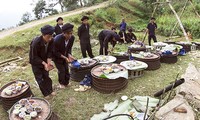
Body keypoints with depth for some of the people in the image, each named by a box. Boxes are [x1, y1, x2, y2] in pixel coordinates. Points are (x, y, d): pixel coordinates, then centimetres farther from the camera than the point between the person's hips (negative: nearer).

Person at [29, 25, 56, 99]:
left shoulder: (51, 40, -23)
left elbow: (49, 52, -11)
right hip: (35, 62, -4)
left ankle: (50, 90, 32)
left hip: (44, 60, 4)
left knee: (46, 76, 14)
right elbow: (34, 57, -25)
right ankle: (45, 93, 23)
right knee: (39, 78, 6)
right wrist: (44, 63, -32)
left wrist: (49, 62, -26)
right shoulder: (36, 42, -36)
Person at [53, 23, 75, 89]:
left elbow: (69, 48, -6)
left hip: (65, 56, 4)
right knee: (61, 70, 1)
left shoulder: (72, 38, -21)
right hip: (57, 57, -4)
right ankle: (62, 83, 26)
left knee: (66, 69, 10)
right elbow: (55, 52, -22)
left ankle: (66, 82, 32)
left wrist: (69, 55, -23)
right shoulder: (57, 39, -35)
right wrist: (65, 57, -28)